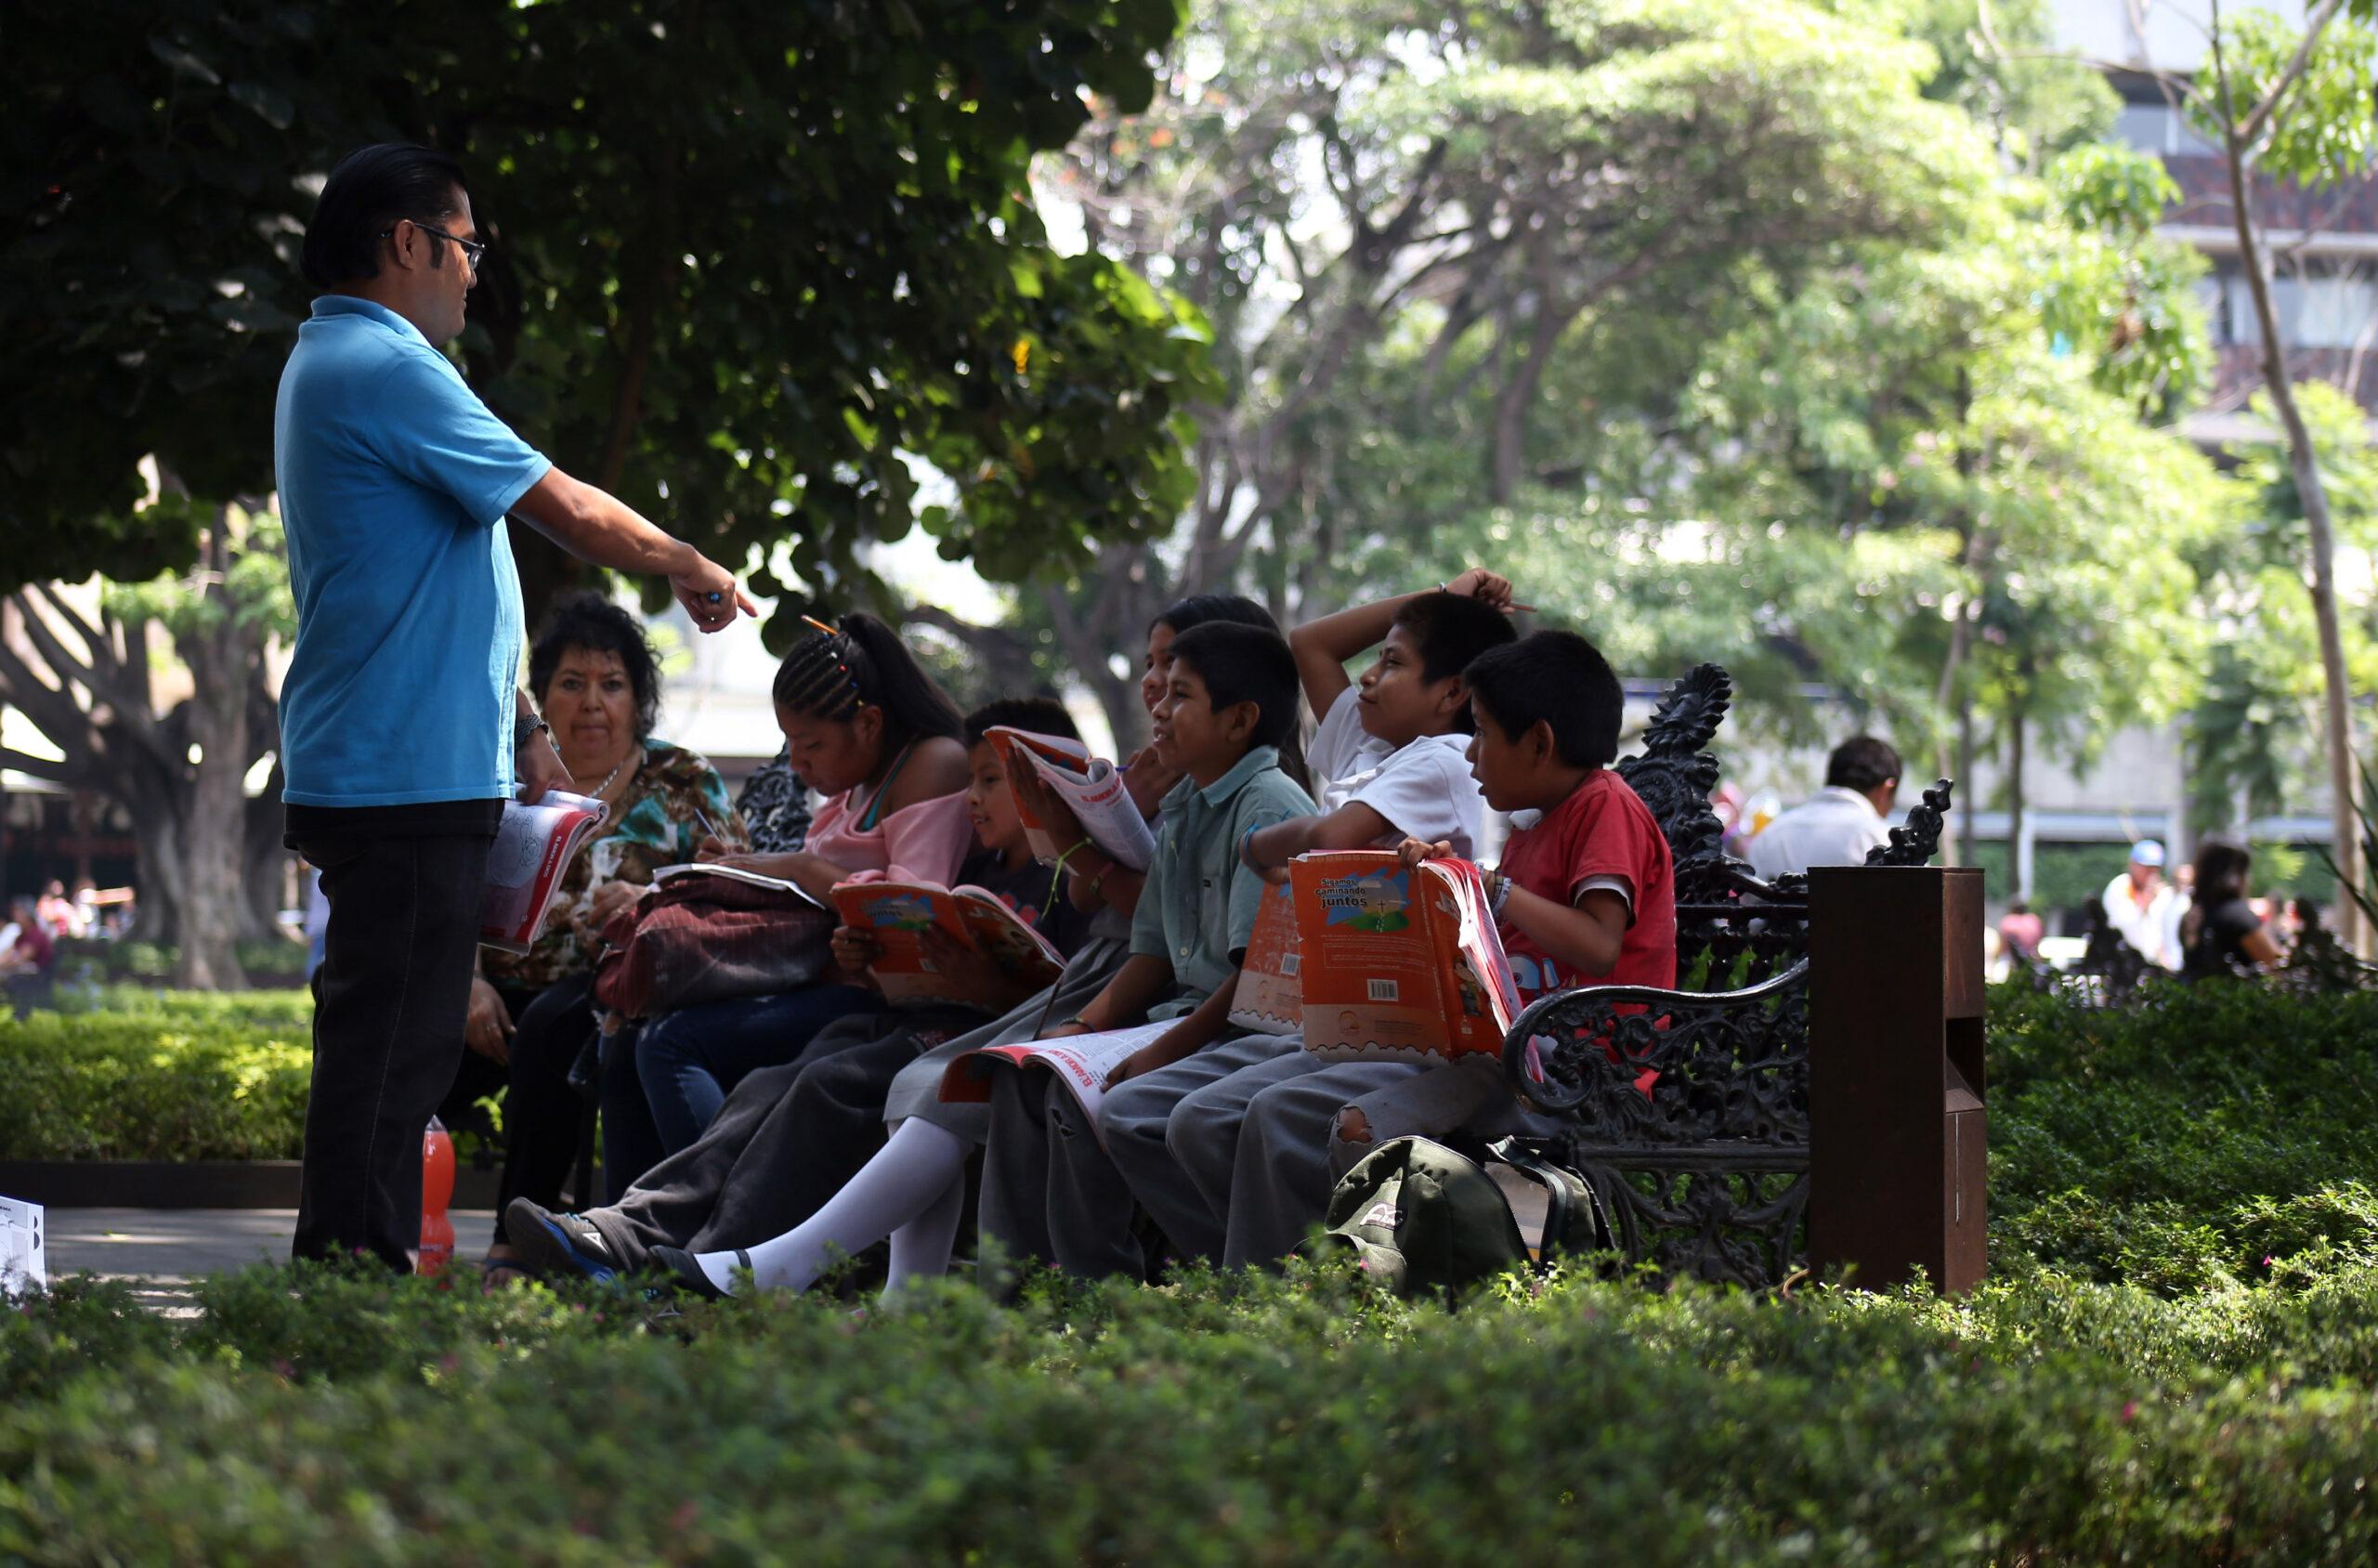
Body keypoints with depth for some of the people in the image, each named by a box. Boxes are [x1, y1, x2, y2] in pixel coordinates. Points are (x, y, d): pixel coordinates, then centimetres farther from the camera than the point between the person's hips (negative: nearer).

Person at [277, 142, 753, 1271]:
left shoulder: (329, 365, 20)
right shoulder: (385, 368, -14)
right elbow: (569, 510, -11)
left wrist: (515, 725, 23)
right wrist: (693, 571, 6)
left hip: (372, 769, 11)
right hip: (406, 775, -11)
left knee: (391, 1038, 13)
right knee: (392, 1039, -9)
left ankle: (357, 1262, 17)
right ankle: (358, 1261, -7)